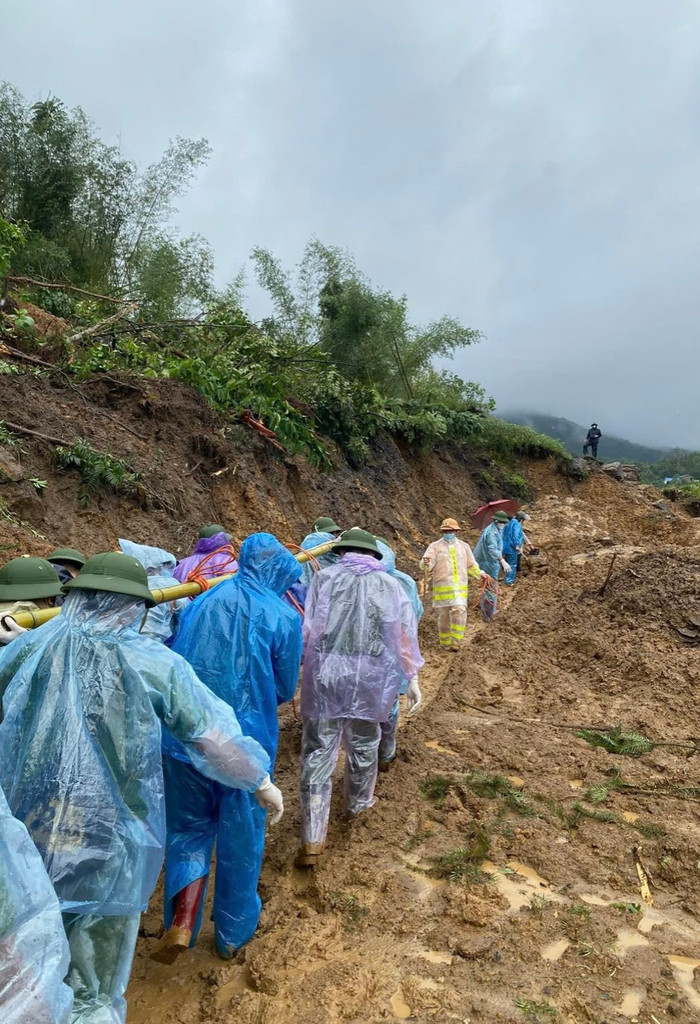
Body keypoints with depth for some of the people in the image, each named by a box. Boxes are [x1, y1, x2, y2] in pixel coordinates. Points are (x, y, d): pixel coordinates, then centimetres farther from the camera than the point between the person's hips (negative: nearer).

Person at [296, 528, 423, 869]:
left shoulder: (324, 577, 1)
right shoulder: (389, 584, 3)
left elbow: (305, 628, -4)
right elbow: (403, 635, 3)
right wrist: (411, 678, 12)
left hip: (324, 674, -1)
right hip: (368, 677, 1)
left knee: (318, 753, 5)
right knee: (363, 746, 23)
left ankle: (312, 841, 7)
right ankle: (357, 803, 45)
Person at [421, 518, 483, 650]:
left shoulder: (464, 546, 12)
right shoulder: (435, 546, 1)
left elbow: (471, 566, 20)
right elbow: (428, 564, -13)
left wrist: (480, 575, 5)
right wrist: (426, 564, -36)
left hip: (460, 587, 2)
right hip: (442, 587, -2)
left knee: (460, 611, -14)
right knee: (444, 614, 5)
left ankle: (456, 642, -4)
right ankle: (445, 642, 22)